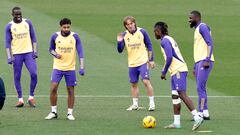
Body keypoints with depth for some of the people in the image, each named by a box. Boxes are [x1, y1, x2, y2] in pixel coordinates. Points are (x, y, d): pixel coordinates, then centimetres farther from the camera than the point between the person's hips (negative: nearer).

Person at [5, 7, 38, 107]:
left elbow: (33, 38, 9)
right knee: (17, 77, 2)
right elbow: (8, 42, 0)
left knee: (34, 74, -11)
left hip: (28, 53, 1)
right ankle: (20, 99, 10)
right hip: (16, 54, -1)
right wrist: (9, 57, -8)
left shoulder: (27, 23, 5)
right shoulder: (9, 26, 0)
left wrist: (35, 51, 1)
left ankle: (31, 97, 3)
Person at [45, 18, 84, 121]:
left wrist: (81, 68, -15)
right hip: (57, 67, 0)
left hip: (70, 68, 0)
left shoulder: (75, 37, -5)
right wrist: (55, 54, -11)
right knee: (53, 88, -10)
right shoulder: (55, 36, -1)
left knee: (70, 91, 3)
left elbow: (80, 52, -6)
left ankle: (70, 113, 14)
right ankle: (53, 112, 2)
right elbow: (51, 49, 13)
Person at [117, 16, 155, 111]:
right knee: (134, 84, 9)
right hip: (132, 64, 3)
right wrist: (119, 42, -18)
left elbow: (149, 46, 2)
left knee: (146, 81, -13)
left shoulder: (142, 32, -5)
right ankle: (135, 104, 20)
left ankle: (152, 103, -6)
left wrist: (151, 60, 0)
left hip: (143, 62, -3)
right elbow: (120, 50, 1)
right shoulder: (124, 35, 0)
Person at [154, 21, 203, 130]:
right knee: (175, 96, 10)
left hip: (178, 70, -10)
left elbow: (170, 57, -17)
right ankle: (176, 122, 11)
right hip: (177, 70, 10)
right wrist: (164, 70, 27)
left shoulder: (165, 41, -8)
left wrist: (164, 72, -9)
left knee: (182, 94, -17)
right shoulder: (169, 39, 22)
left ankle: (197, 117, -24)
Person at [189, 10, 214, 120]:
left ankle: (202, 113, -16)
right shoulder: (197, 29, 24)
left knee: (200, 88, -14)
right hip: (199, 62, 10)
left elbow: (210, 44, -16)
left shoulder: (202, 27, -6)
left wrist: (207, 60, -25)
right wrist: (195, 67, 27)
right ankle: (203, 113, 8)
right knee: (200, 89, 8)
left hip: (204, 62, -10)